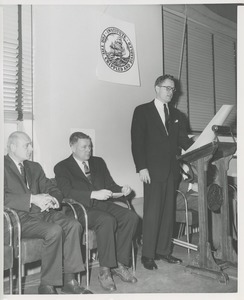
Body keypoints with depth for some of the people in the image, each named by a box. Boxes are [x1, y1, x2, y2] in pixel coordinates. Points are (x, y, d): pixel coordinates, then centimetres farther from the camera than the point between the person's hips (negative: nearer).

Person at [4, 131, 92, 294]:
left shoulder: (35, 167, 21)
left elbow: (54, 190, 17)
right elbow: (5, 197, -17)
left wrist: (52, 200, -7)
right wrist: (32, 199, -22)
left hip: (41, 212, 7)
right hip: (20, 217, -6)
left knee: (74, 225, -18)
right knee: (54, 231, -30)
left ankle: (69, 280, -12)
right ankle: (47, 285, -14)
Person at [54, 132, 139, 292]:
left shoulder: (98, 162, 19)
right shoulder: (62, 167, 2)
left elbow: (110, 184, 19)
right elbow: (67, 192, -15)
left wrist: (122, 189, -5)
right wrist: (94, 194, -26)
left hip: (103, 204, 6)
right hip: (82, 208, -6)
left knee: (131, 217, -19)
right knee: (107, 220, -34)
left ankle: (119, 263, -9)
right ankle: (105, 271, -22)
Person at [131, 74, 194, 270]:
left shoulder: (176, 114, 17)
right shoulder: (142, 111, 1)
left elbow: (184, 140, 12)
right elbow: (137, 141, -5)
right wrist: (141, 167, -14)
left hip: (171, 170, 5)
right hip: (153, 170, -5)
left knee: (168, 212, 8)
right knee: (152, 212, -3)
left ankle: (164, 250, 19)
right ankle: (148, 255, 7)